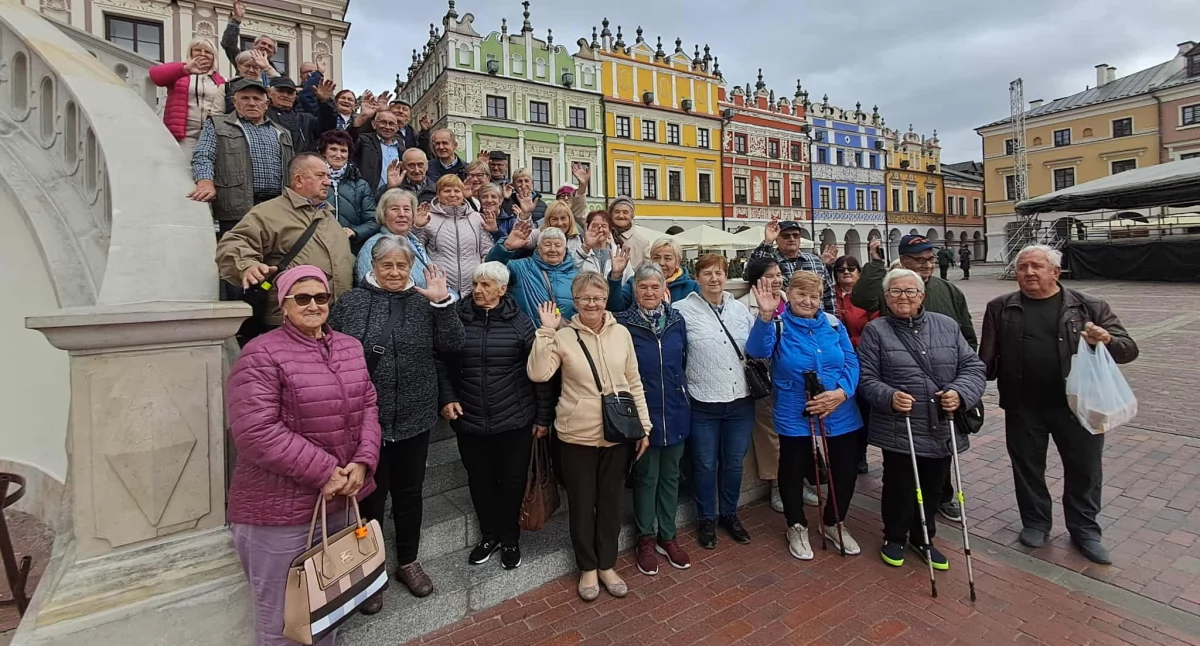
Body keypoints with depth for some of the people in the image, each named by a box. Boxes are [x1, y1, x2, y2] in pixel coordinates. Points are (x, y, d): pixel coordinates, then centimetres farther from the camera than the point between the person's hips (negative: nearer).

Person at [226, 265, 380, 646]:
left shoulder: (350, 348, 6)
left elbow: (367, 406, 5)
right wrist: (324, 472, -20)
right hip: (279, 509, -6)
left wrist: (362, 462, -11)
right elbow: (256, 433, -22)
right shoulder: (262, 355, -15)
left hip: (337, 499, 6)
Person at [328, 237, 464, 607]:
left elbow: (451, 345, -6)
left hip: (414, 417, 2)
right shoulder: (350, 303, 0)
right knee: (370, 496, 11)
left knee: (409, 492, 16)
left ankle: (408, 561, 35)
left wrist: (443, 303, -16)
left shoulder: (423, 302, 3)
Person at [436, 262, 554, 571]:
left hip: (515, 421, -2)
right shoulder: (457, 319, -2)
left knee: (512, 481, 12)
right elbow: (442, 363, 8)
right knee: (480, 481, 16)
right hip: (470, 421, 2)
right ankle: (489, 535, 39)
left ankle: (510, 538, 35)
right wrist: (446, 398, -4)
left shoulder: (520, 322, -7)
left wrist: (543, 416, -4)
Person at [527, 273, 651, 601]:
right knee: (581, 502, 13)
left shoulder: (621, 333, 0)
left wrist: (644, 426, 5)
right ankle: (587, 568, 34)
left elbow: (634, 384, 5)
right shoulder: (564, 336, -7)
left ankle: (606, 565, 36)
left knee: (610, 501, 16)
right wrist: (546, 331, -22)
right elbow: (538, 374, -19)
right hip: (577, 436, -2)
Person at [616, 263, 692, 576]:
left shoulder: (677, 320, 2)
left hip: (675, 412, 4)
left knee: (670, 476, 16)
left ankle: (667, 536, 33)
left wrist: (682, 394, 13)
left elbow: (684, 361, 12)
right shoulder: (623, 323, -10)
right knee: (646, 477, 10)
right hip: (642, 413, -3)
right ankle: (645, 539, 29)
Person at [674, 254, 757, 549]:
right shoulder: (682, 310, -9)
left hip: (740, 402, 4)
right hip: (703, 405, -4)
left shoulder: (740, 309, 6)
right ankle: (707, 519, 32)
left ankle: (729, 514, 39)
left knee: (733, 463, 18)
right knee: (705, 465, 11)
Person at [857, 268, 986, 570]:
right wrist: (889, 397, -24)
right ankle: (894, 538, 31)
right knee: (900, 488, 6)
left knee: (932, 488, 17)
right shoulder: (875, 331, -4)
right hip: (899, 431, -4)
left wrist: (960, 392, -12)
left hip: (943, 429, 4)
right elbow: (866, 378, -6)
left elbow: (973, 366, 6)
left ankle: (923, 539, 40)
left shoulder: (947, 326, 7)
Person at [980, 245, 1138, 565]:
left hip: (1078, 404, 0)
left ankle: (1084, 530, 33)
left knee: (1084, 470, 13)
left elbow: (1129, 348, -1)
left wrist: (1107, 341, -22)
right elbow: (987, 357, 4)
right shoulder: (1000, 308, 1)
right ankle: (1036, 522, 33)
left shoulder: (1089, 306, -1)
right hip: (1022, 407, 0)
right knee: (1027, 468, 13)